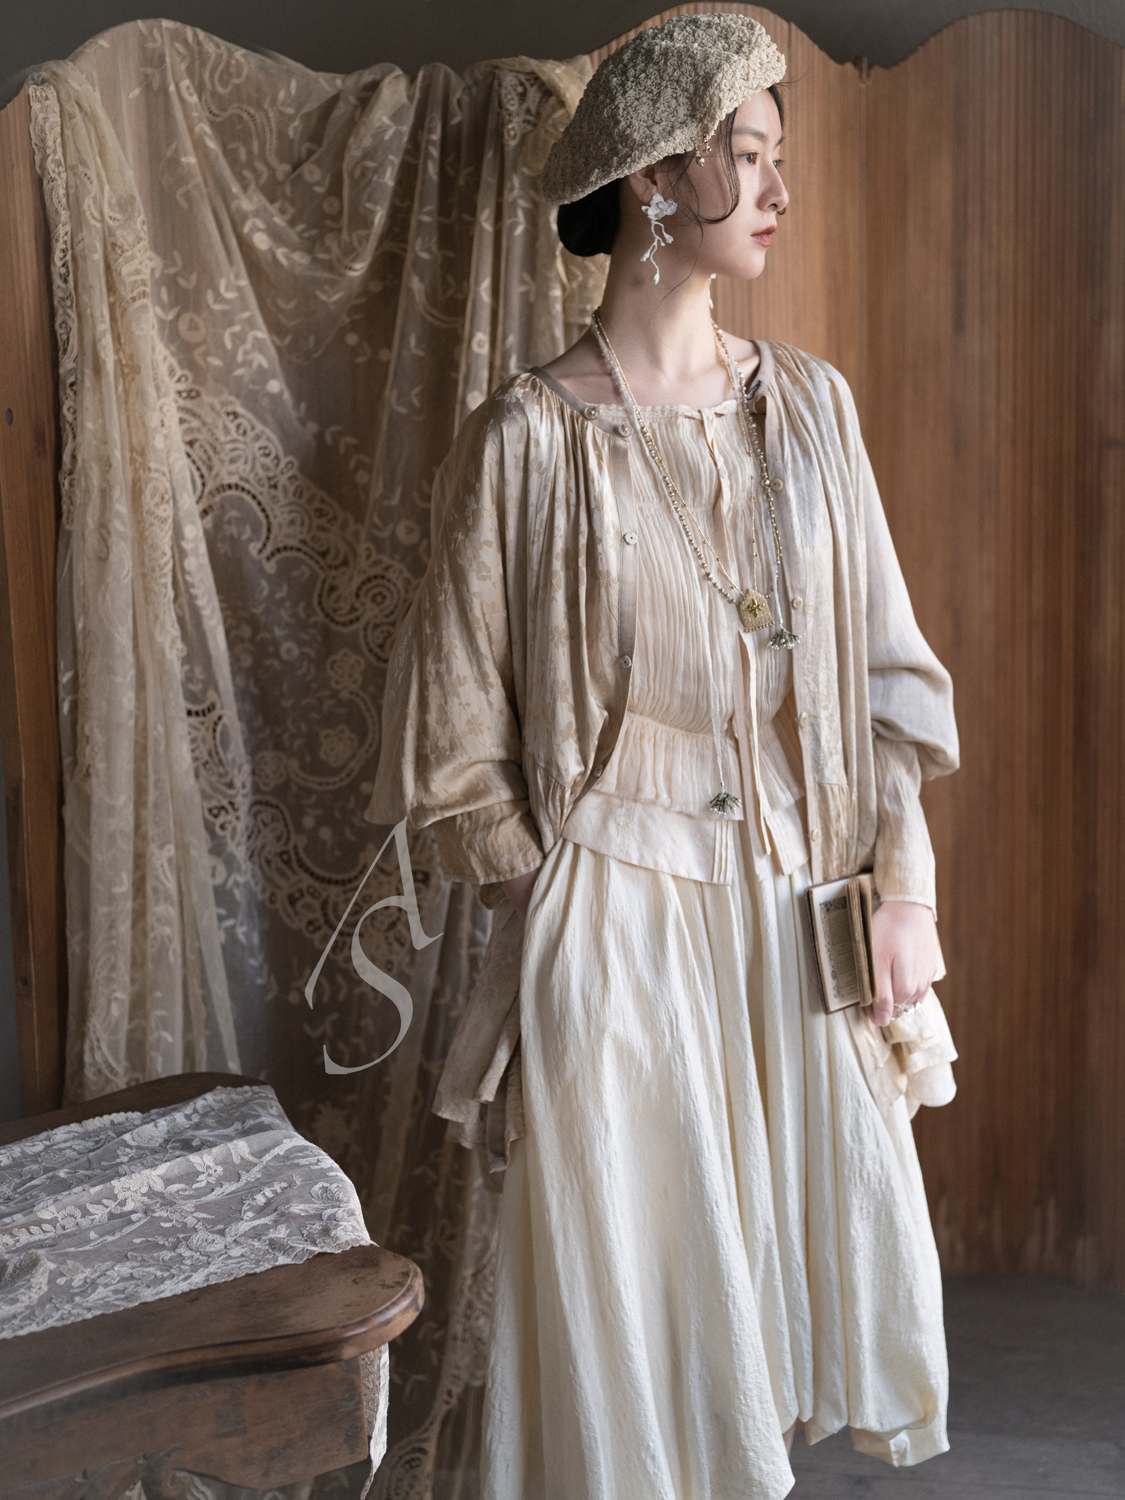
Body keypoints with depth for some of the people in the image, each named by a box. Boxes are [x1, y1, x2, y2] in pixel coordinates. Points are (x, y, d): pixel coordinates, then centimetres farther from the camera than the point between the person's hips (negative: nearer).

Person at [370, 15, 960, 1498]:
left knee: (811, 1242, 14)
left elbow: (884, 668, 6)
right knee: (630, 1280, 8)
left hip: (801, 909, 4)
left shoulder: (809, 402, 5)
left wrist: (905, 886, -1)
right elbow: (457, 737, -3)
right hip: (616, 921, -4)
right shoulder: (530, 439, -8)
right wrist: (560, 904, -2)